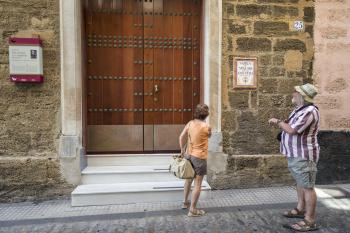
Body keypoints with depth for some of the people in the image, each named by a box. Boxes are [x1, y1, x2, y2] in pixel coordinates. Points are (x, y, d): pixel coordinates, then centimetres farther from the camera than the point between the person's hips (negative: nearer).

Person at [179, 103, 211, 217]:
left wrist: (182, 151, 9)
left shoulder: (190, 123, -2)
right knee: (197, 184, 3)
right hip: (199, 157, -7)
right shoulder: (206, 127, -17)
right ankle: (192, 210, 9)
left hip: (189, 155, 7)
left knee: (188, 179, 23)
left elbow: (181, 137, -2)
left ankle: (185, 202, 38)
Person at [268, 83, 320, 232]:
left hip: (304, 155, -11)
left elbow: (292, 130, -25)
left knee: (307, 186, -4)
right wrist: (279, 122, 2)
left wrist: (278, 122, -11)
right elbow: (290, 125, 18)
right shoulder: (299, 109, 11)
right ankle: (301, 210, 37)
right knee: (300, 183, 21)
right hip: (295, 154, 11)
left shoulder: (309, 111, -22)